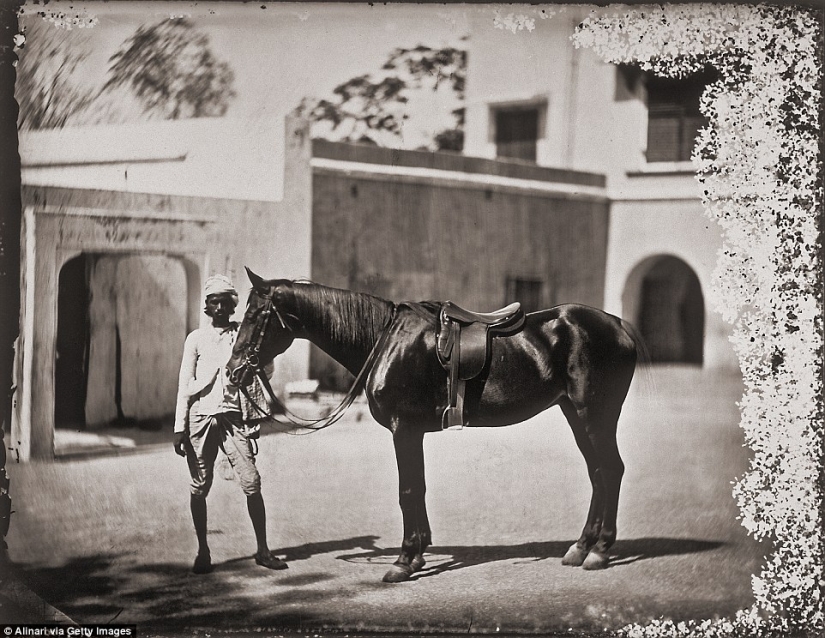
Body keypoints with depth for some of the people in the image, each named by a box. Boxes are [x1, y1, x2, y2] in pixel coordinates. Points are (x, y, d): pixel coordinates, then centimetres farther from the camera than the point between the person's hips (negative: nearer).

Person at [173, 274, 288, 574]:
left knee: (251, 483, -7)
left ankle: (263, 550, 2)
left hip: (233, 417, 0)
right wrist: (179, 427, 0)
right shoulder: (196, 339, 7)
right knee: (199, 486, 3)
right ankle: (203, 551, 14)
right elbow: (184, 384, 6)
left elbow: (253, 375, 12)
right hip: (200, 417, 0)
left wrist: (257, 412, 2)